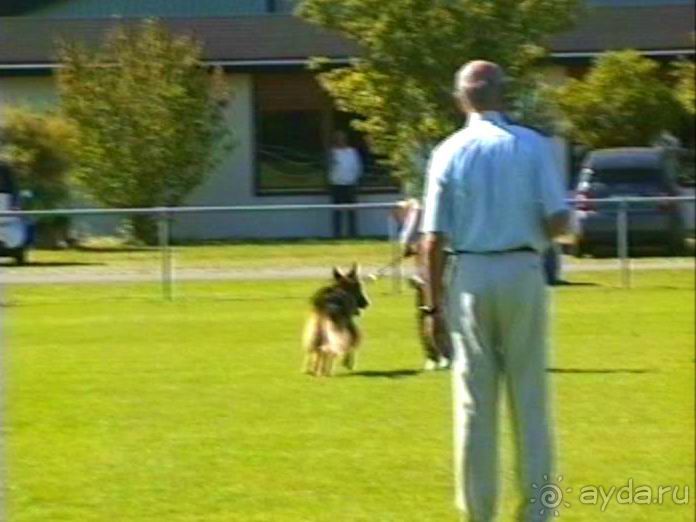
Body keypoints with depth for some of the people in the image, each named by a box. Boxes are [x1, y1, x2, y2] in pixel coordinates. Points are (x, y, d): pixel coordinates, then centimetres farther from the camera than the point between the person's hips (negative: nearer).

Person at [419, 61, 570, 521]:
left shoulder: (449, 153, -2)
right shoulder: (532, 146, -3)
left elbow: (434, 240, -4)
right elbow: (559, 221, -7)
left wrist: (434, 304, 3)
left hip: (470, 278, 0)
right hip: (523, 273, 0)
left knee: (475, 402, 7)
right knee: (531, 398, 6)